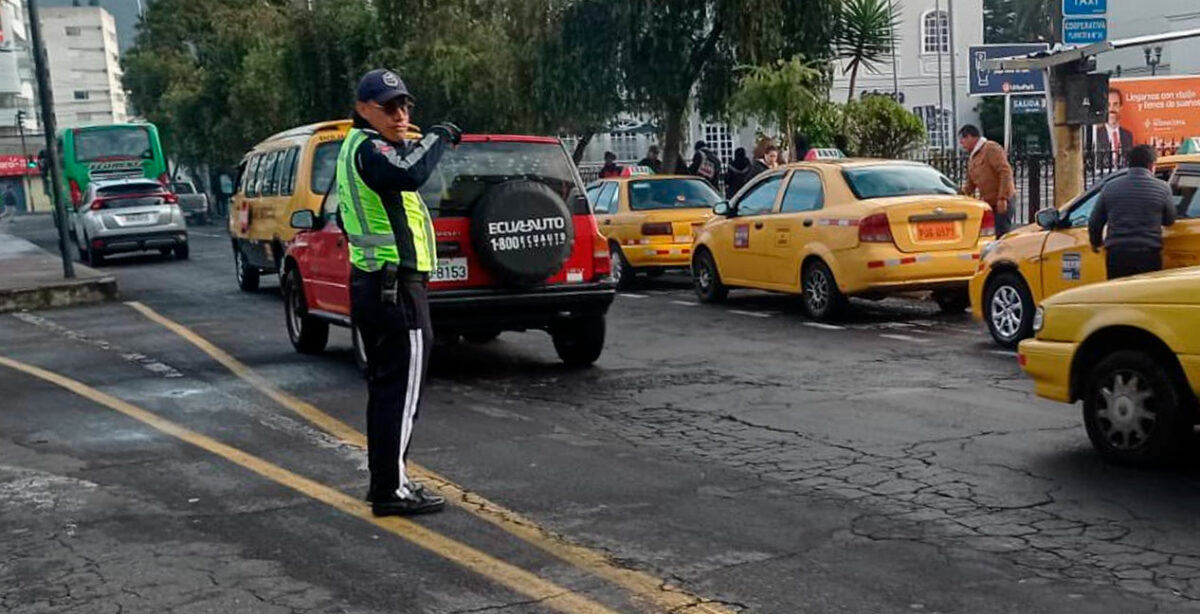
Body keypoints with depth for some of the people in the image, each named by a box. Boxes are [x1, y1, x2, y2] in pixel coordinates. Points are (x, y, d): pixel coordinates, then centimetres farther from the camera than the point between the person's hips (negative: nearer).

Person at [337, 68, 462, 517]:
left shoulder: (354, 149, 19)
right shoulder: (369, 148, -14)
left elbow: (344, 216, 28)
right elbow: (410, 175, -36)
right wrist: (438, 138, -21)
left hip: (370, 282, 11)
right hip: (397, 287, -11)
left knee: (385, 387, 17)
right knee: (402, 389, -6)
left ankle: (384, 480, 25)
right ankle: (392, 489, -3)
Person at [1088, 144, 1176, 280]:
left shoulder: (1111, 187, 4)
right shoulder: (1162, 188, -2)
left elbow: (1094, 223, 11)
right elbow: (1169, 220, 12)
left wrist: (1096, 242, 29)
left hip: (1116, 254, 2)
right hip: (1149, 255, -2)